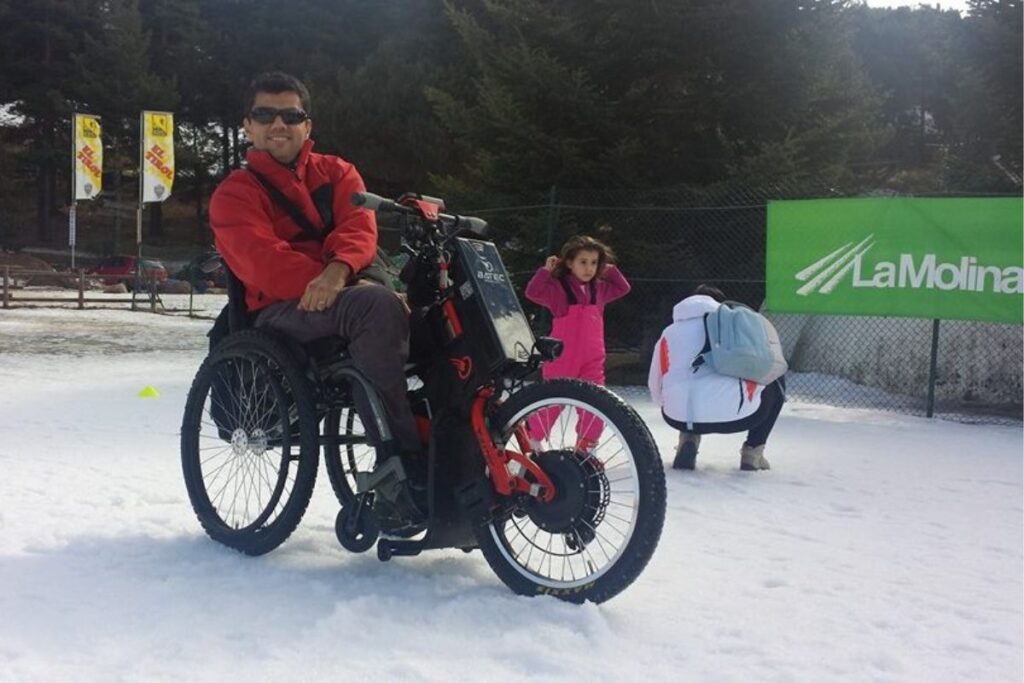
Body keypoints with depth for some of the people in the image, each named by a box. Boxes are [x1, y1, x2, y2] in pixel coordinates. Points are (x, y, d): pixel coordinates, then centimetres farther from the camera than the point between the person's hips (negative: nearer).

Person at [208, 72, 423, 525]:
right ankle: (401, 462, -37)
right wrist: (318, 283, -27)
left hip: (351, 288, 4)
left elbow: (358, 226, -3)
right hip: (285, 310, -4)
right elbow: (262, 262, -11)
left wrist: (338, 270, -26)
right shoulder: (235, 194, 9)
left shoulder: (335, 173, 19)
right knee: (377, 305, -35)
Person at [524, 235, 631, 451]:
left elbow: (623, 288, 23)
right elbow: (533, 292, -21)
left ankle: (584, 449, 17)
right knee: (552, 401, 2)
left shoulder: (598, 289, 11)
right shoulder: (558, 287, -8)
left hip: (593, 360, 5)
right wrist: (546, 270, -25)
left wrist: (611, 270, 11)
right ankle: (533, 440, 20)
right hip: (562, 358, -5)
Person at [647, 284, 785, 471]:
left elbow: (655, 388, 21)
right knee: (776, 382, 28)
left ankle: (688, 439, 13)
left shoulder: (669, 333, 21)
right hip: (734, 416, -2)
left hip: (679, 419, 3)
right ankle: (752, 452, 20)